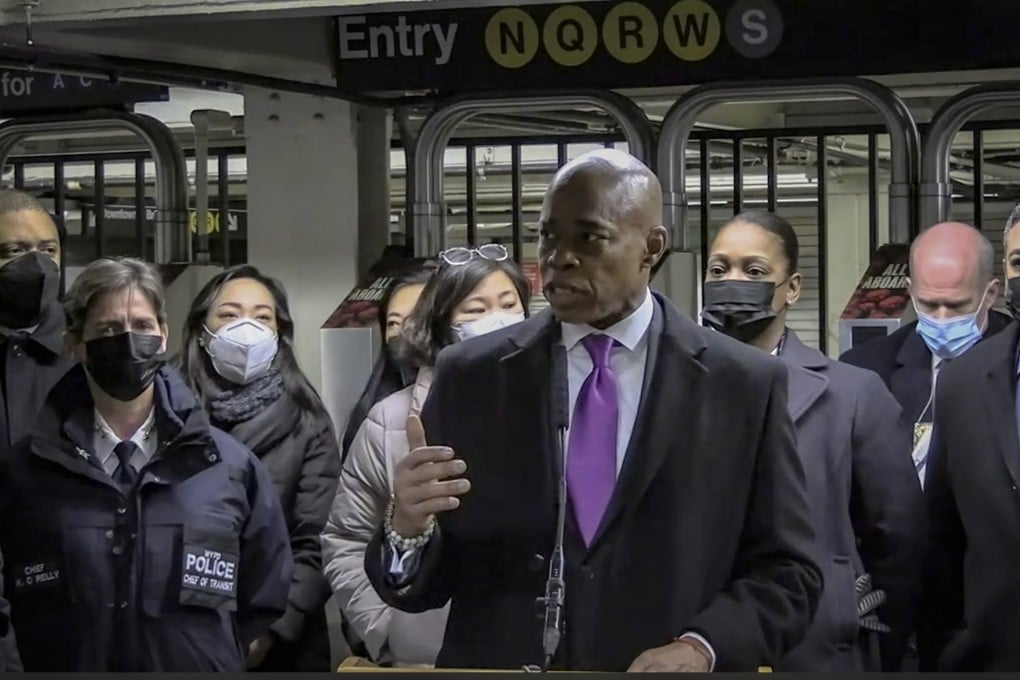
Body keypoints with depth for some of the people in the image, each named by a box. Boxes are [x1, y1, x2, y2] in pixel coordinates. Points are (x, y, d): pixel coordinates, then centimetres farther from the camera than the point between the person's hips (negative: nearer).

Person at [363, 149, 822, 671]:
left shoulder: (744, 384, -5)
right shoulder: (469, 377, -2)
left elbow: (787, 574, -4)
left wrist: (702, 647, -20)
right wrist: (409, 528, -23)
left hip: (661, 667, -1)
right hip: (496, 667, 1)